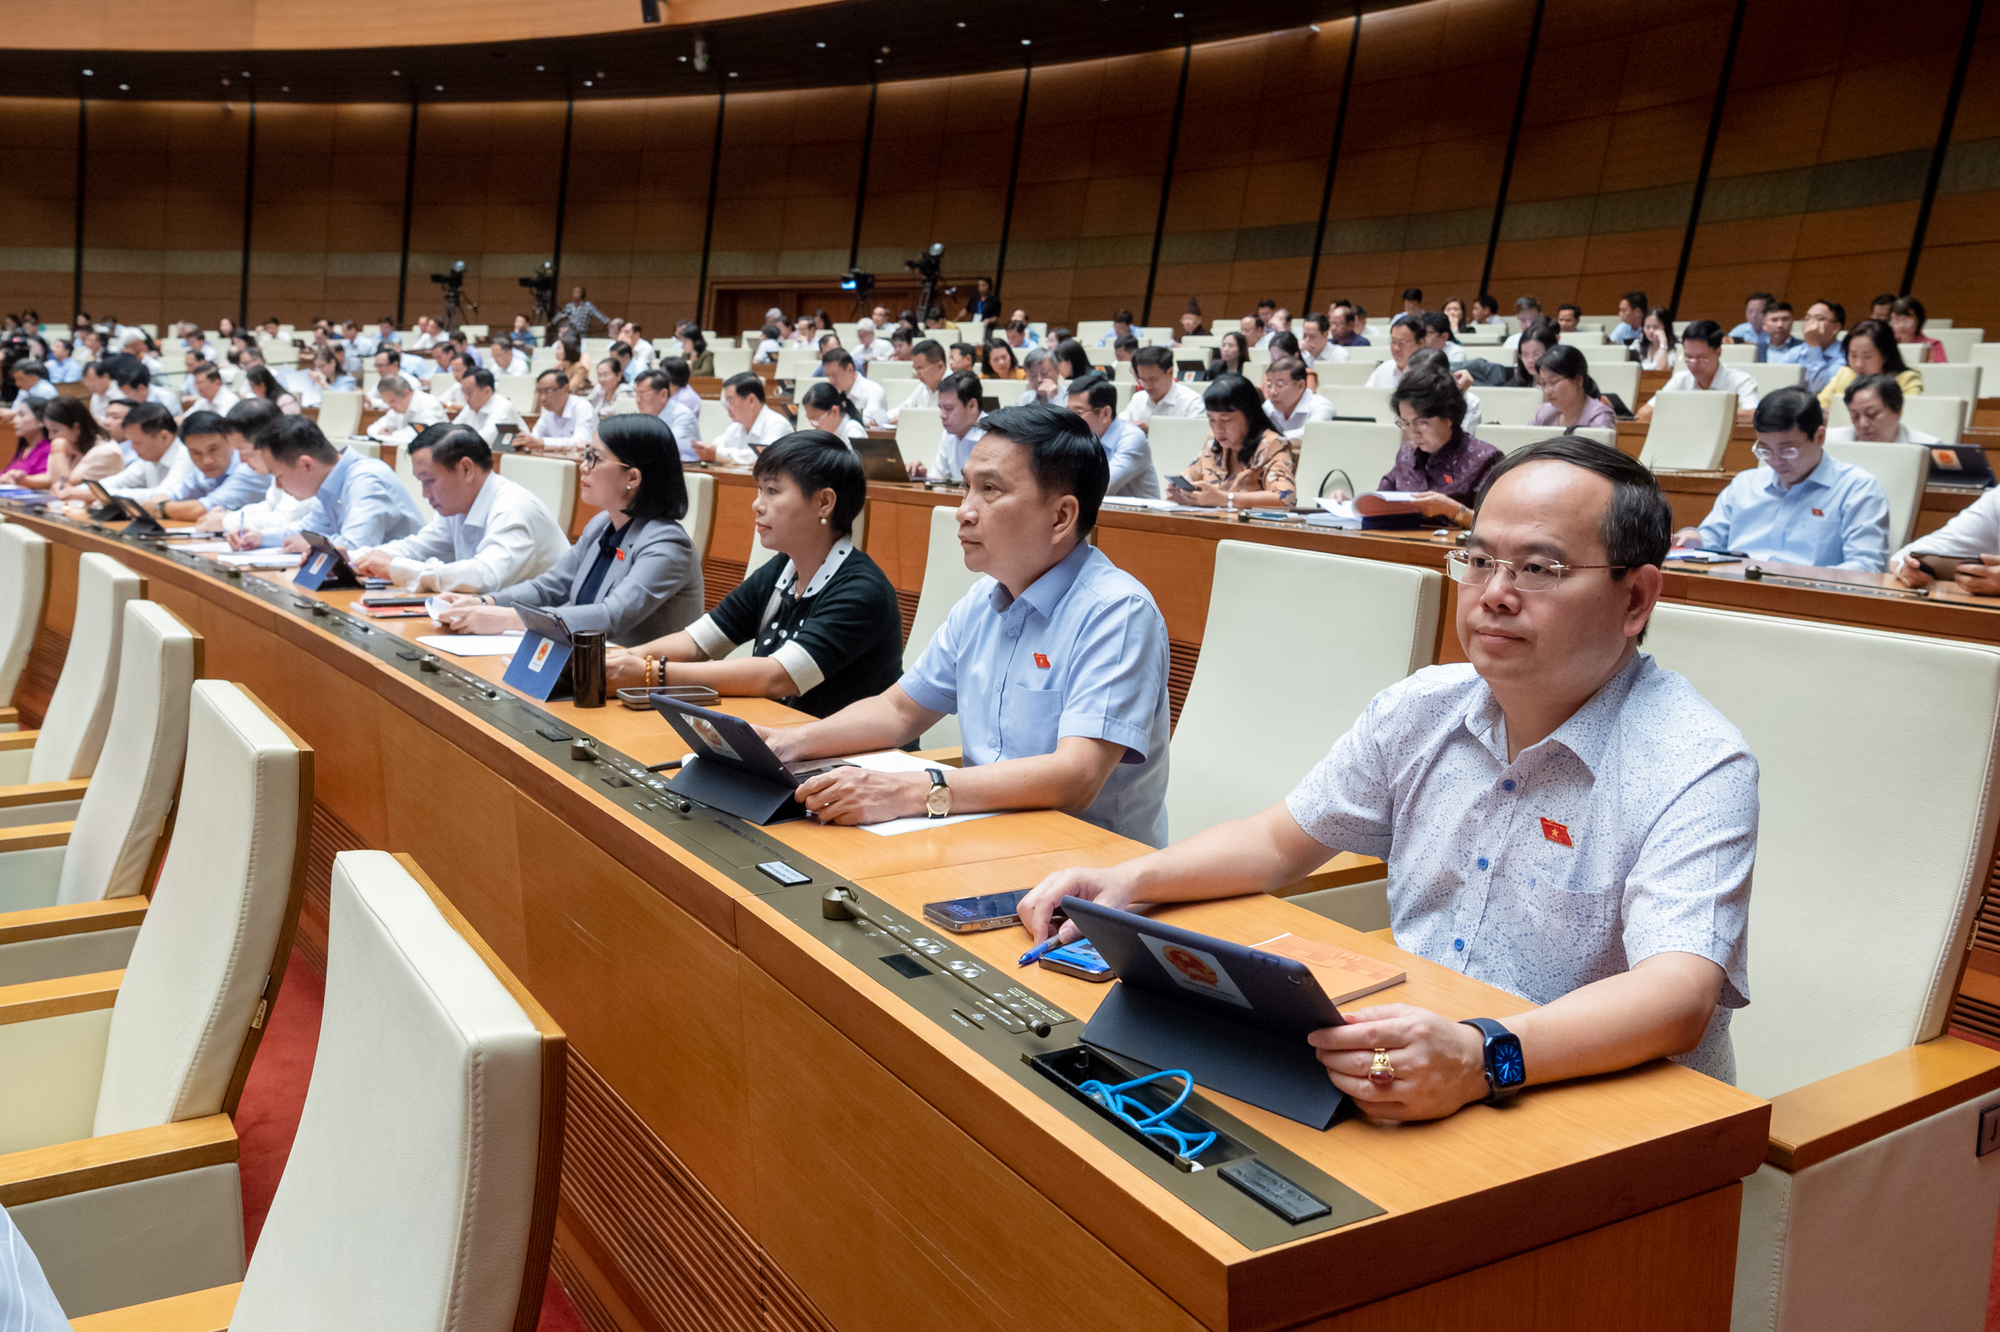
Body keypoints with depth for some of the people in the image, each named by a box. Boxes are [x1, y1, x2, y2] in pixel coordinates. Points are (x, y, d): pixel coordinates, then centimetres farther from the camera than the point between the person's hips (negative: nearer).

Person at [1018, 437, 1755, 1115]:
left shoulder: (1698, 770, -15)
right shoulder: (1420, 710, 4)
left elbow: (1680, 995, -29)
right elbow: (1281, 841, 15)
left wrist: (1482, 1057, -47)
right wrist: (1130, 879, -1)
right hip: (1400, 1093, 6)